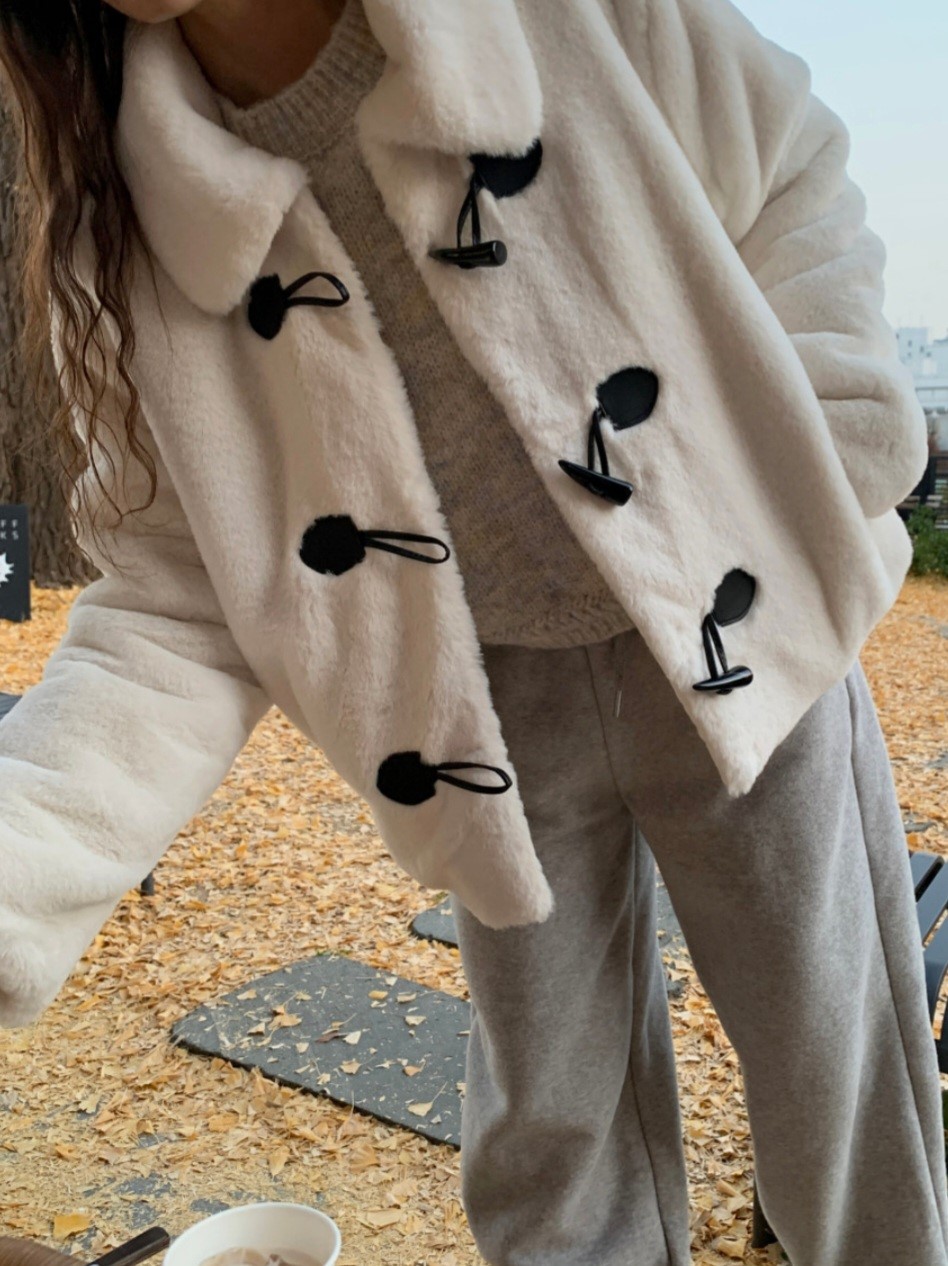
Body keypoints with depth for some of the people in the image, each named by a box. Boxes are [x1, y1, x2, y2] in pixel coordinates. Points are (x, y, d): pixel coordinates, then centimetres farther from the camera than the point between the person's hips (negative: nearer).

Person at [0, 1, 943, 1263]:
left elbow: (790, 176, 1)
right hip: (492, 713, 1)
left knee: (839, 1069, 12)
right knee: (549, 1116, 14)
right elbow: (175, 614, -9)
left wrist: (833, 465, -10)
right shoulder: (143, 227, -9)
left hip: (740, 645, 0)